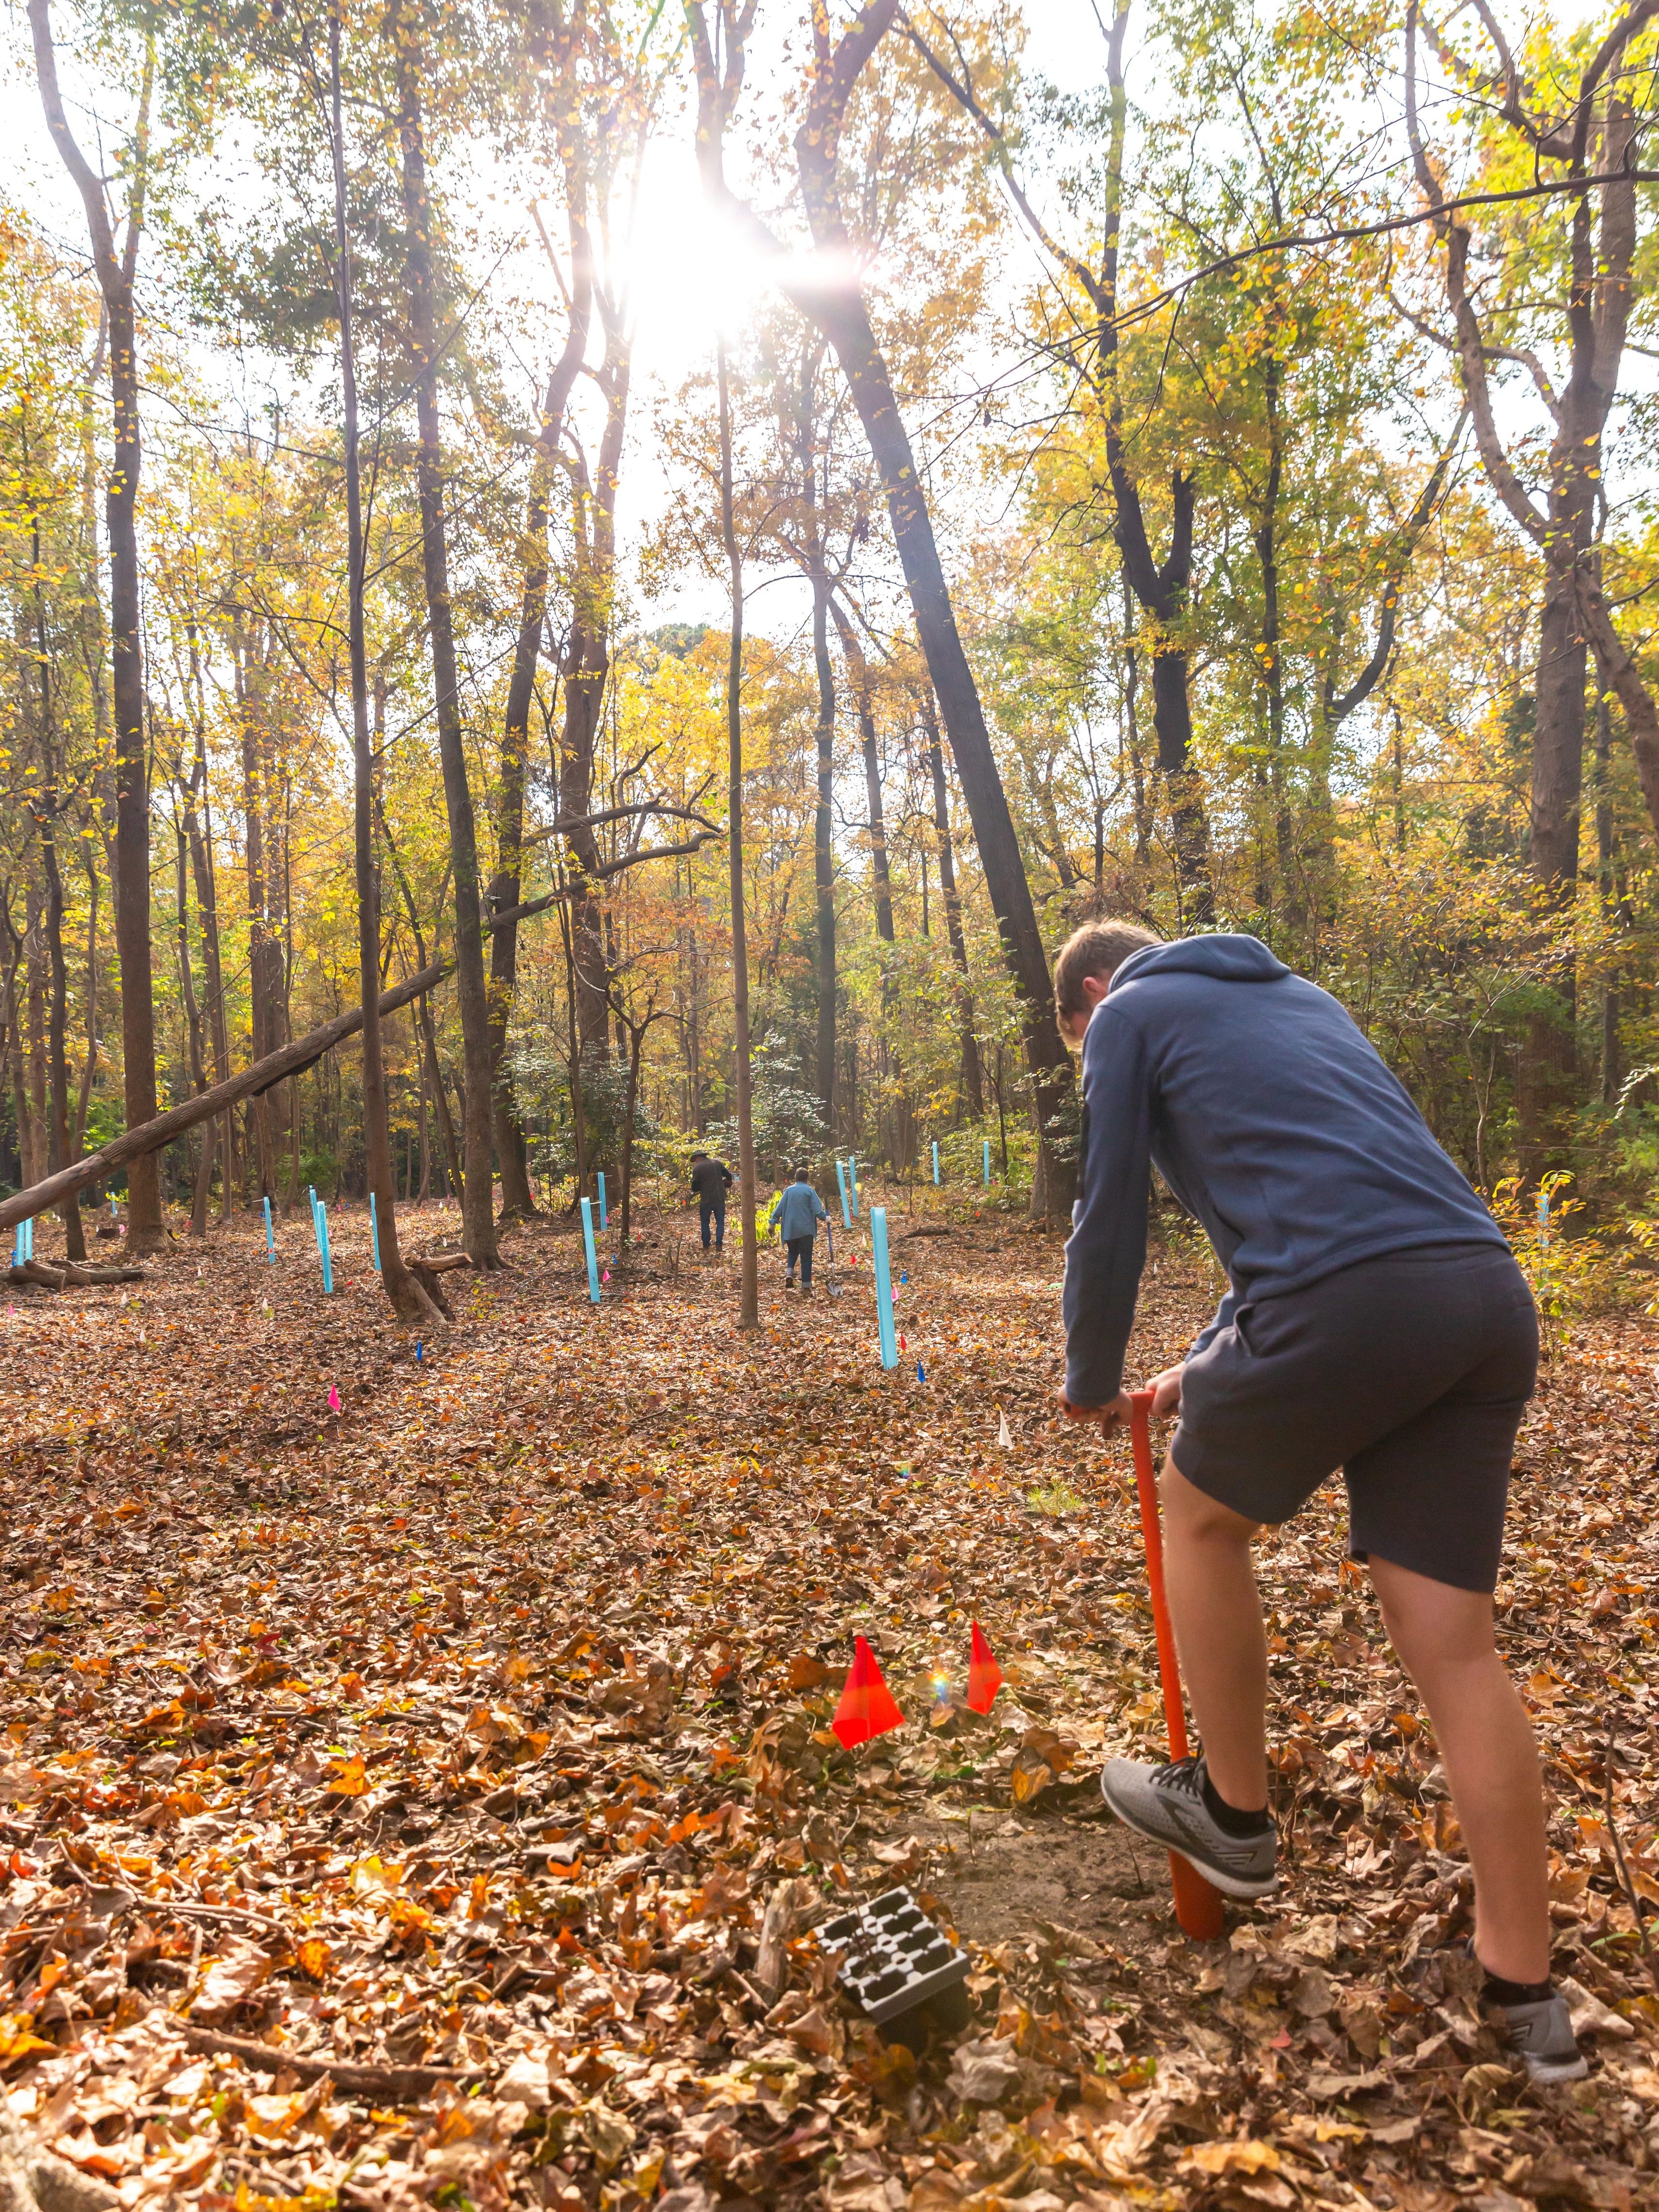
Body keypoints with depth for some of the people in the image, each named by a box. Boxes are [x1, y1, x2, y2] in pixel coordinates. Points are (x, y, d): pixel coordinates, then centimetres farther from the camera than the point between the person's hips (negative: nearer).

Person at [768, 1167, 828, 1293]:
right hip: (806, 1229, -3)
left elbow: (780, 1208, 5)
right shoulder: (809, 1191, -5)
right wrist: (824, 1218, 5)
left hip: (790, 1229, 3)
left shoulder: (788, 1191, 3)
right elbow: (816, 1208, -10)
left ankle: (790, 1274, -4)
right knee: (806, 1257, 2)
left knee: (793, 1253, 22)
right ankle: (806, 1288, -1)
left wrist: (772, 1222, 13)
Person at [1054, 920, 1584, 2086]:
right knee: (1455, 1639, 12)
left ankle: (1235, 1814, 31)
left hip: (1353, 1300, -7)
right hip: (1492, 1298, 7)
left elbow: (1111, 1219, 9)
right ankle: (1527, 1991, 21)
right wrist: (1210, 1365, 39)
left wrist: (1094, 1381, 25)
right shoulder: (1300, 995, 32)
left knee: (1200, 1511, 19)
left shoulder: (1130, 1012, 12)